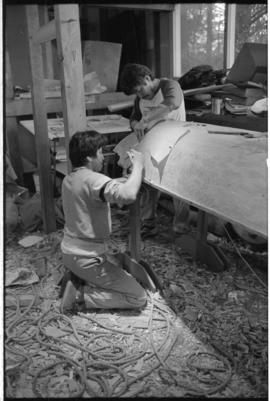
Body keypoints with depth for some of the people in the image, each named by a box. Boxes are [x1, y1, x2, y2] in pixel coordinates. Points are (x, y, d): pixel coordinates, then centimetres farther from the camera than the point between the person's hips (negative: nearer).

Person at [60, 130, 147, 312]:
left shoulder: (69, 179, 5)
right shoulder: (93, 179, -25)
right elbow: (128, 195, -41)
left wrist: (125, 178, 7)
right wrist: (138, 165, -25)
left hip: (69, 252, 9)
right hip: (87, 260, -9)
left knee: (119, 265, 32)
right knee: (139, 297, -1)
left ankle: (79, 280, 12)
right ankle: (80, 294, -5)